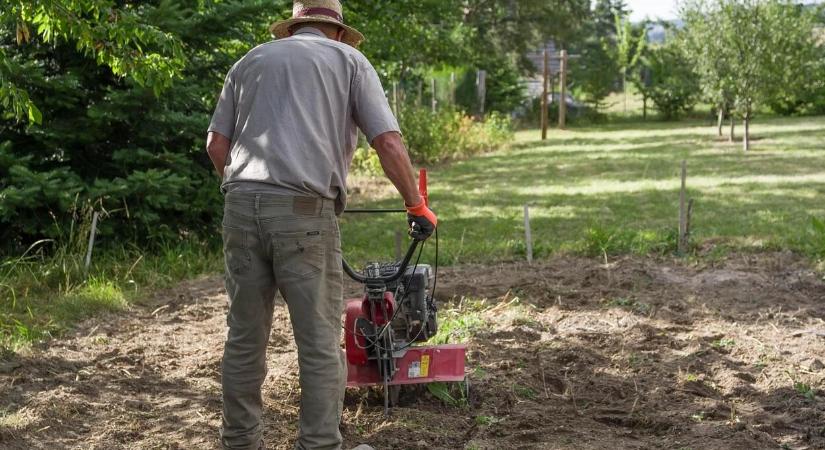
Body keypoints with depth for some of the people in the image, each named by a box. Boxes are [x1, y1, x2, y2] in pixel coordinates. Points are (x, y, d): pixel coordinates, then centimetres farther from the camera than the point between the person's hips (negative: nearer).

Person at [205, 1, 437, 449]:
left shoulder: (252, 60, 22)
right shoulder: (348, 59, 12)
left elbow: (216, 145, 17)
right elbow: (389, 144, 3)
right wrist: (416, 206, 13)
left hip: (241, 206, 4)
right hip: (304, 211, -4)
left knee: (244, 338, 12)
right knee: (319, 342, 3)